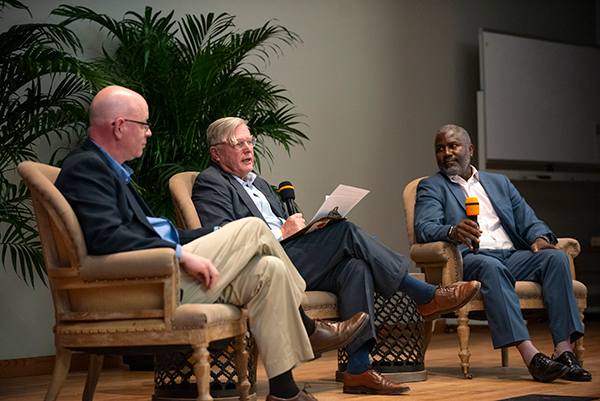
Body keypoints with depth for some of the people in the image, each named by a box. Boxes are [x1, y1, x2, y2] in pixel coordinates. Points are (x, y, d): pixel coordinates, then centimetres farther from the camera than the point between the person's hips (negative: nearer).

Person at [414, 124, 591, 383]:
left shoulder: (499, 183, 27)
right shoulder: (431, 187, 14)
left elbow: (528, 221, 20)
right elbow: (424, 228, -5)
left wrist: (540, 238, -5)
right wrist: (452, 231, -28)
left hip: (512, 256, 5)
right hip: (469, 258, -4)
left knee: (555, 257, -24)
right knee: (491, 267, -38)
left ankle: (563, 350, -33)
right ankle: (530, 356, -49)